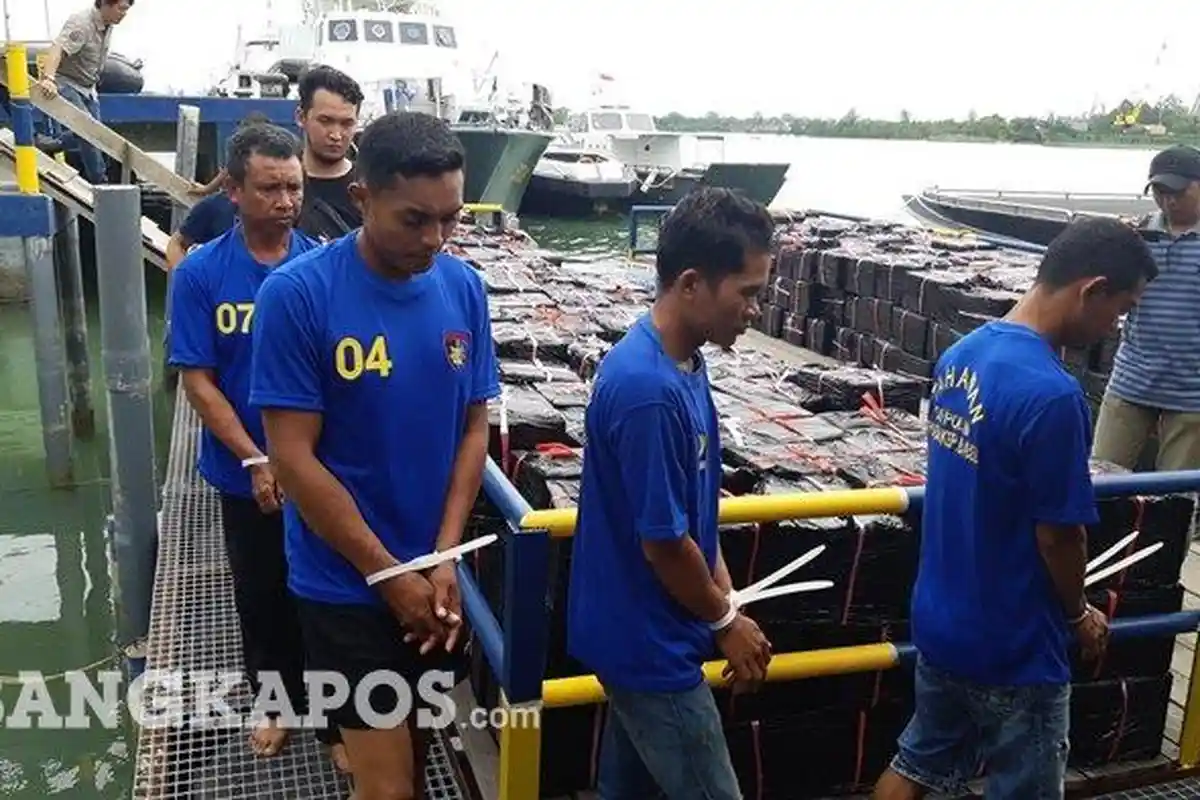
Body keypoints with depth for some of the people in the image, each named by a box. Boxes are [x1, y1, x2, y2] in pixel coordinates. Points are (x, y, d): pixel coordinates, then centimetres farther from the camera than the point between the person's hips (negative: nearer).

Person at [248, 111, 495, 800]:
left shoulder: (464, 288, -3)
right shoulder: (297, 293, -17)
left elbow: (474, 428, 1)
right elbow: (293, 457, -16)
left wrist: (444, 558, -9)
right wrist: (390, 575, -13)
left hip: (438, 574, 4)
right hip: (347, 583, -4)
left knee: (418, 742, 22)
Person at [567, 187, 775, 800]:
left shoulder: (683, 362, 1)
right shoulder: (649, 391, -29)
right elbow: (663, 542, -23)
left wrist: (721, 586, 5)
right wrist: (725, 620, -8)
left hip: (634, 632, 9)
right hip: (651, 644, -9)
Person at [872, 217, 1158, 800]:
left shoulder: (960, 354, -2)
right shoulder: (1051, 394, -27)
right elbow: (1058, 534, -19)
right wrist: (1079, 615, -2)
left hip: (939, 620, 7)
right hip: (1012, 645, -7)